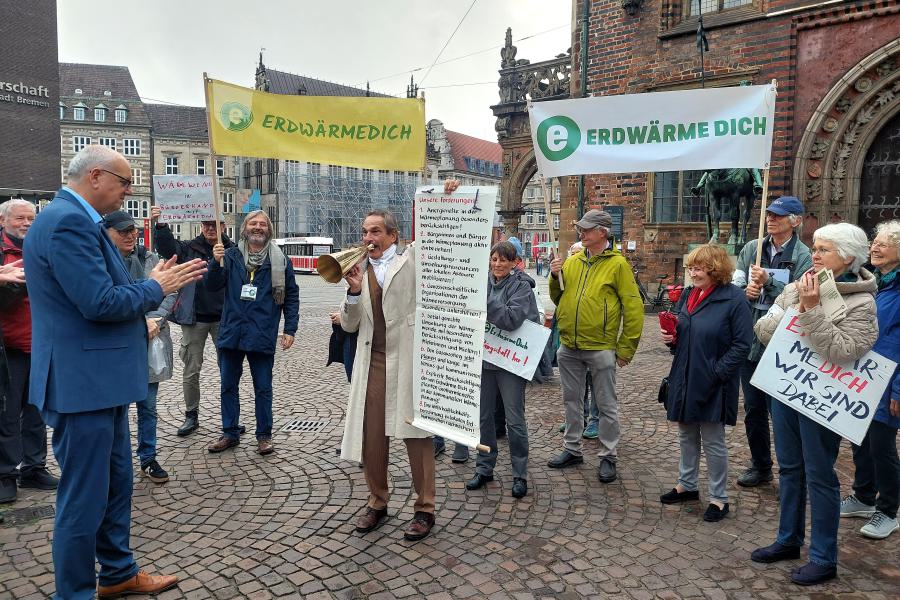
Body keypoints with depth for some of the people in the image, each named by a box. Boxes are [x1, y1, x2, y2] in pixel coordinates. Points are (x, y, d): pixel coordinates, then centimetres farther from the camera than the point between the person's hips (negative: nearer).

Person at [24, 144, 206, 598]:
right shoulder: (68, 221, -19)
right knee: (84, 497, 3)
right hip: (83, 382, -11)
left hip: (99, 378, 11)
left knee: (115, 483, 20)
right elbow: (99, 303, -25)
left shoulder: (74, 219, 15)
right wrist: (155, 288, -11)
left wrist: (153, 285, 10)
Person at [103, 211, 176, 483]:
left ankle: (148, 459, 27)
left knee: (148, 406, 13)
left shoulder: (151, 260, 5)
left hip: (150, 342, 4)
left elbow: (170, 293, 1)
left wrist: (154, 319, -14)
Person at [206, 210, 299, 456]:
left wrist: (290, 329, -2)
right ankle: (230, 433, 26)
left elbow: (291, 297, 3)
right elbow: (212, 286, -2)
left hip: (262, 335, -2)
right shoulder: (231, 256, 4)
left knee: (263, 389, 7)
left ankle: (264, 435, 19)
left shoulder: (280, 261, 1)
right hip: (231, 332, 2)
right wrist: (216, 262, -20)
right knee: (228, 386, 12)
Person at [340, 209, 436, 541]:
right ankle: (377, 503, 27)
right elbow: (349, 324, 11)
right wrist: (354, 291, -5)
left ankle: (425, 509, 13)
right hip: (372, 361, 5)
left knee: (416, 433, 0)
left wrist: (448, 198, -9)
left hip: (408, 358, -4)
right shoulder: (360, 270, 15)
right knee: (371, 434, 9)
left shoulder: (412, 257, 4)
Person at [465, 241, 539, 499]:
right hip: (484, 357, 5)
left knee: (514, 420, 3)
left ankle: (520, 475, 17)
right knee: (483, 416, 12)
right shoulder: (484, 282, 6)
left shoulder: (521, 285, -7)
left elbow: (511, 319, -21)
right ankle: (484, 468, 27)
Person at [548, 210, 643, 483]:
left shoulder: (617, 264, -7)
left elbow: (633, 308, -8)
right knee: (572, 400, 16)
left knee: (606, 406, 7)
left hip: (600, 348, -5)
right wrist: (555, 278, -5)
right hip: (569, 347, 6)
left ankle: (608, 457, 20)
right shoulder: (572, 262, 8)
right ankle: (573, 450, 31)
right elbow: (558, 298, 15)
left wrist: (625, 348, -9)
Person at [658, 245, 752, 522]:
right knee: (687, 434, 18)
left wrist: (717, 373, -21)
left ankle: (719, 498, 20)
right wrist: (672, 338, -4)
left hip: (712, 383, -7)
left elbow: (742, 344, -16)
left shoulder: (734, 299, -14)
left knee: (713, 441, 5)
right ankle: (687, 485, 34)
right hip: (684, 378, 7)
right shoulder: (688, 295, 8)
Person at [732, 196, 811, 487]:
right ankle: (760, 466, 33)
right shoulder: (751, 249, 7)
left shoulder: (802, 256, -6)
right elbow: (734, 285, 6)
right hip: (749, 341, 5)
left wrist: (768, 281, -22)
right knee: (753, 409, 16)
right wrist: (746, 290, -14)